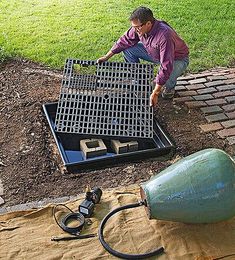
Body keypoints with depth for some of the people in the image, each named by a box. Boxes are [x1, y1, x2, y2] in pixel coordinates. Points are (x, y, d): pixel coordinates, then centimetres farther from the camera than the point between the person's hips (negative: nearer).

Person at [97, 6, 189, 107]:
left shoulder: (164, 36, -42)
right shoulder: (139, 28, -21)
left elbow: (166, 67, -43)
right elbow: (125, 41, -4)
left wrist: (155, 93, -44)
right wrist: (106, 57, -3)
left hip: (177, 59, -6)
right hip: (155, 53, 6)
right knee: (128, 49, -7)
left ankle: (170, 87, 2)